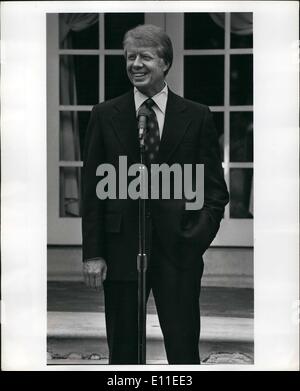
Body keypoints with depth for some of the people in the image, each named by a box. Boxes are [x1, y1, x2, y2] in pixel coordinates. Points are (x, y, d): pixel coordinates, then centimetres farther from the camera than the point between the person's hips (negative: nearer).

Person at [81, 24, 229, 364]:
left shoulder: (197, 117, 4)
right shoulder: (104, 116, 5)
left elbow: (215, 187, 5)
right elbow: (91, 188, 4)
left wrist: (199, 235, -9)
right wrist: (92, 254, -2)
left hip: (178, 250, -1)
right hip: (121, 250, 1)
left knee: (183, 350, 3)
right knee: (122, 351, 9)